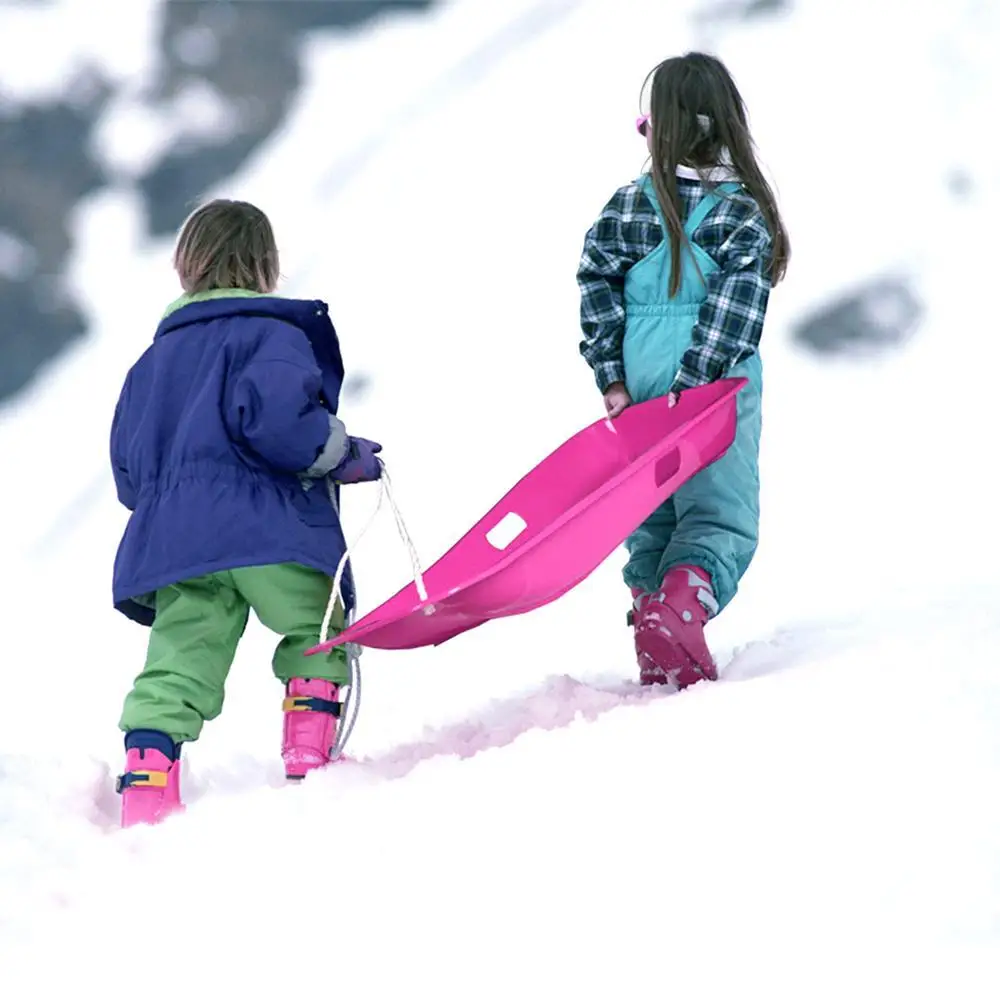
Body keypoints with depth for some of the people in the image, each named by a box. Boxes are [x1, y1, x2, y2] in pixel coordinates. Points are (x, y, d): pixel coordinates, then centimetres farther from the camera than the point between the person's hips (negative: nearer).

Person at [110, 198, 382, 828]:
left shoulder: (154, 359, 24)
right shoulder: (273, 334, 2)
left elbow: (127, 471, 24)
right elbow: (273, 416, -18)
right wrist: (342, 454, -5)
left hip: (173, 538, 5)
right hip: (270, 531, -5)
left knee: (178, 667, 1)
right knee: (318, 634, 13)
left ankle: (146, 781, -13)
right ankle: (310, 756, 4)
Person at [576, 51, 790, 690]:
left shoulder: (627, 207, 2)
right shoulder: (750, 211, -2)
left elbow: (597, 291, -2)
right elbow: (734, 314, -10)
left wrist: (613, 380, 0)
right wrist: (688, 391, -12)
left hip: (636, 394, 3)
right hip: (721, 391, -3)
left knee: (650, 525, 12)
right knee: (721, 517, -7)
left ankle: (658, 662, 5)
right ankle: (677, 613, -34)